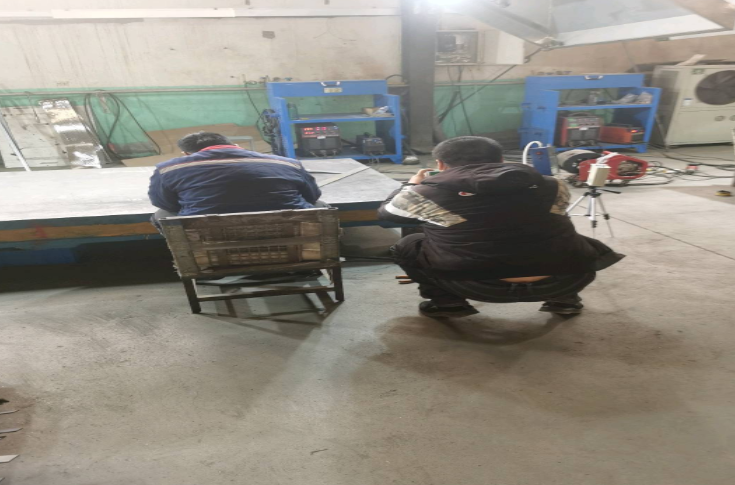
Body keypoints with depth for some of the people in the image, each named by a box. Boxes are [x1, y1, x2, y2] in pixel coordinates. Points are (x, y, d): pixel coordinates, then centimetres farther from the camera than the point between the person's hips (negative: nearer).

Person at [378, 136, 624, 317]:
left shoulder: (426, 192, 3)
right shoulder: (550, 185, 10)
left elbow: (386, 212, 22)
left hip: (481, 287, -2)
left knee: (407, 246, 18)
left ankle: (448, 301, 16)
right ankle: (564, 299, 24)